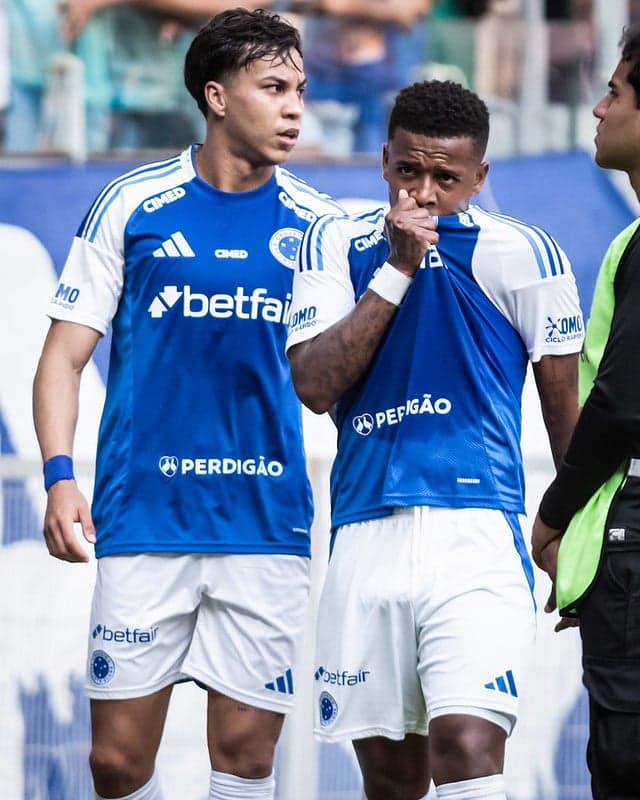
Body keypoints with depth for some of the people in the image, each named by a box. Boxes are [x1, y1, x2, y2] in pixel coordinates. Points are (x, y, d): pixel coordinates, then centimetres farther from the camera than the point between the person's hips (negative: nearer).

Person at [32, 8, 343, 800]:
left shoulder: (316, 223, 7)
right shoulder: (131, 207, 2)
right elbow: (65, 353, 2)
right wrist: (59, 476, -9)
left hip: (267, 524, 1)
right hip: (143, 520, -1)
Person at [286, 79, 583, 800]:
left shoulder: (520, 255, 1)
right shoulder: (334, 245, 9)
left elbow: (568, 415, 8)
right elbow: (314, 387, -5)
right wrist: (397, 268, -9)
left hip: (475, 534, -3)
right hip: (365, 542, 3)